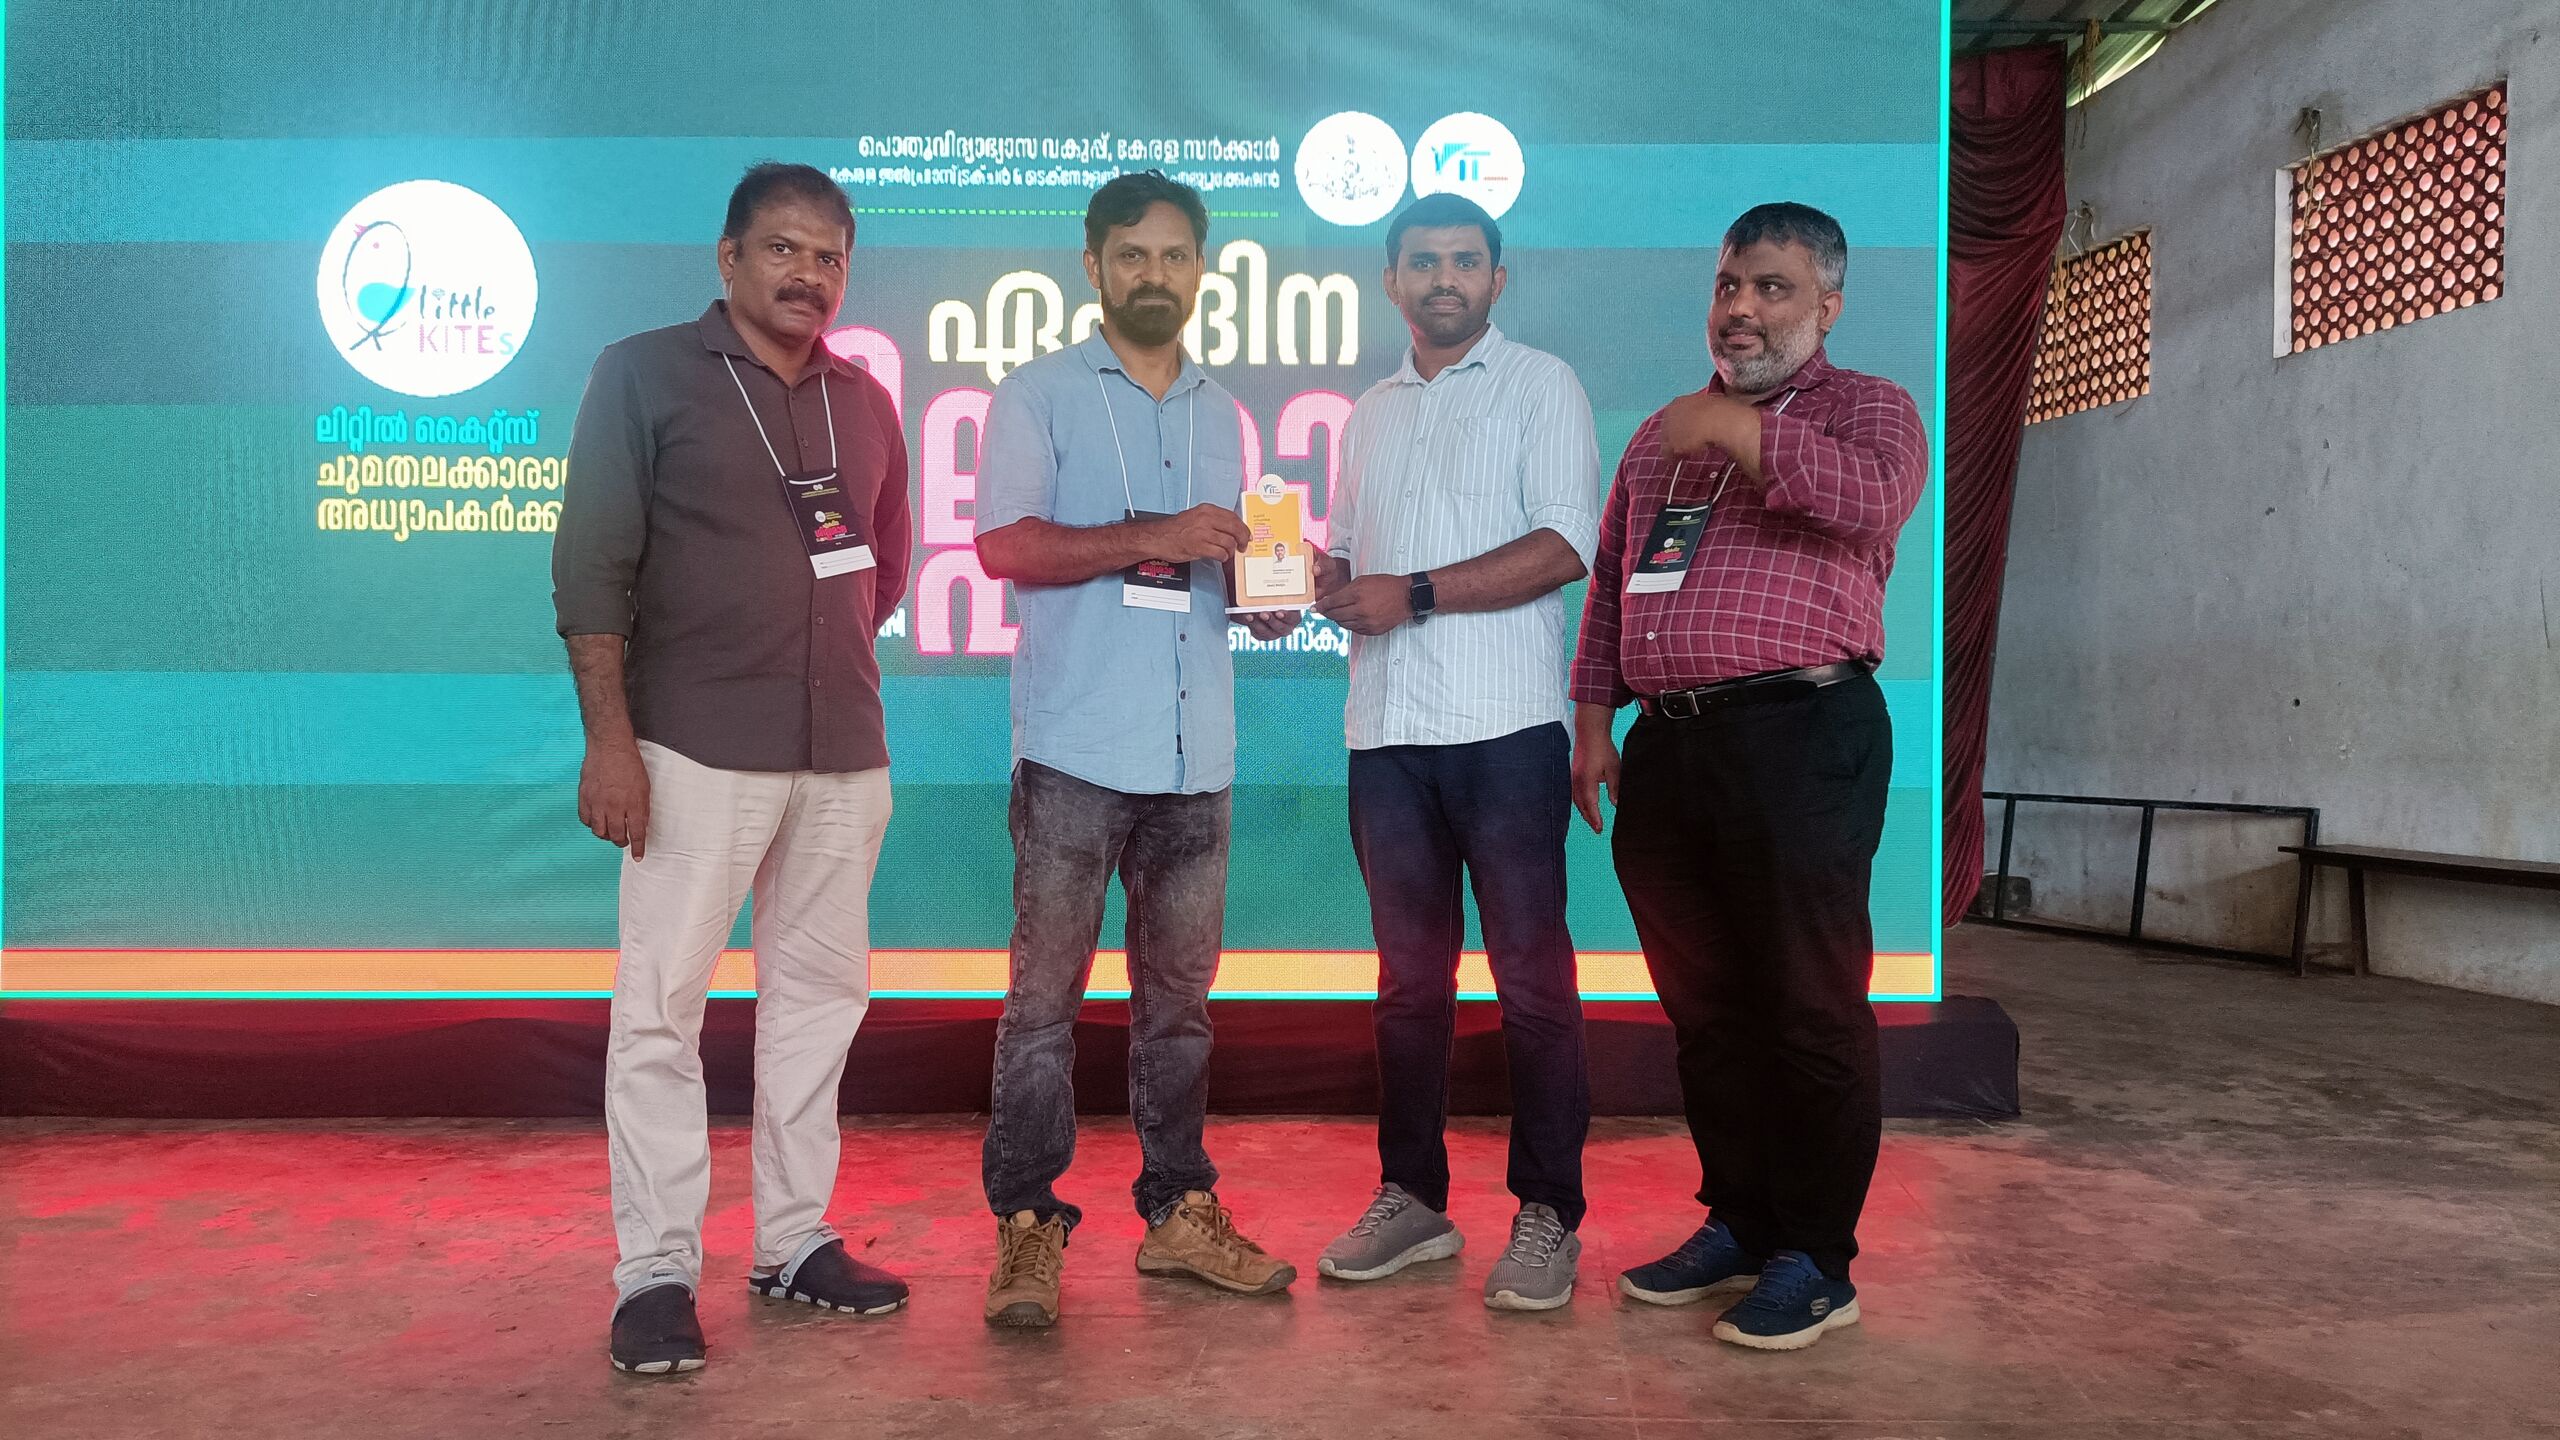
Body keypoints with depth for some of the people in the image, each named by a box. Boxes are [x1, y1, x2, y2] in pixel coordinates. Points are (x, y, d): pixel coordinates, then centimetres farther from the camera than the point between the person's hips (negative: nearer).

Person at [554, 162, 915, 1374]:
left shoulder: (864, 405, 13)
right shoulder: (645, 375, -1)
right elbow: (591, 568, -7)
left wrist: (826, 656, 15)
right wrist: (609, 737, -13)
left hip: (843, 753, 5)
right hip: (696, 751, -5)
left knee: (818, 994, 10)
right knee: (659, 1006, -3)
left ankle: (795, 1243, 22)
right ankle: (656, 1275, 7)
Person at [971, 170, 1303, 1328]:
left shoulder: (1219, 412, 21)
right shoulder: (1039, 395, 4)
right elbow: (1004, 544, -8)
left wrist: (1268, 594, 4)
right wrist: (1151, 537, -16)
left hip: (1195, 747, 5)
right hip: (1076, 744, -5)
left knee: (1179, 993, 10)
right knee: (1045, 992, -3)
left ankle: (1178, 1211, 20)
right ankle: (1028, 1226, 6)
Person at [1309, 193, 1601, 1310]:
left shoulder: (1539, 385, 4)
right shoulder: (1371, 412, 22)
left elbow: (1567, 545, -9)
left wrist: (1415, 594, -14)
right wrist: (1313, 583, 1)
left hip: (1504, 724, -5)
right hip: (1385, 727, 6)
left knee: (1531, 974, -2)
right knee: (1409, 974, 10)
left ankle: (1547, 1214, 6)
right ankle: (1413, 1197, 20)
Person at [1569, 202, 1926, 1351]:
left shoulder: (1864, 408, 4)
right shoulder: (1661, 432, 22)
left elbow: (1873, 496, -20)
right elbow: (1607, 582, 22)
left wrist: (1735, 428, -15)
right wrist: (1595, 721, 14)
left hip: (1801, 738, -6)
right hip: (1668, 748, 6)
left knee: (1809, 1009, -2)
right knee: (1704, 1006, 12)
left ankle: (1814, 1261, 10)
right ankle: (1736, 1224, 26)